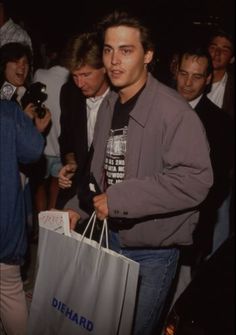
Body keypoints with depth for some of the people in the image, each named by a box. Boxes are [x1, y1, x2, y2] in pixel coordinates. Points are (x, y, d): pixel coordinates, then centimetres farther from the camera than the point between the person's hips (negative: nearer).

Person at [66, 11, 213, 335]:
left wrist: (117, 199, -27)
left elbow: (196, 180, -29)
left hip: (153, 250, -7)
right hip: (112, 236, 7)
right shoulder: (109, 105, 5)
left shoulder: (173, 110, -21)